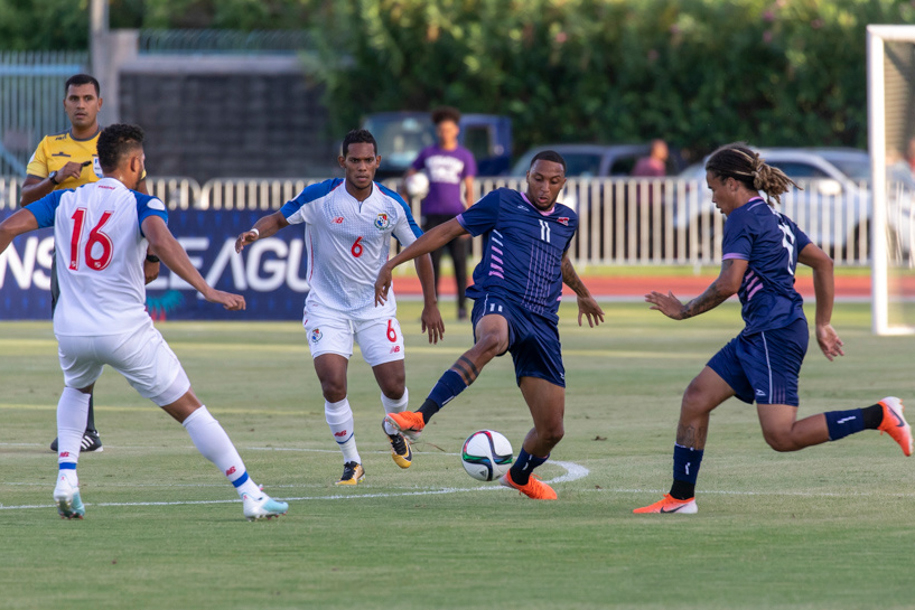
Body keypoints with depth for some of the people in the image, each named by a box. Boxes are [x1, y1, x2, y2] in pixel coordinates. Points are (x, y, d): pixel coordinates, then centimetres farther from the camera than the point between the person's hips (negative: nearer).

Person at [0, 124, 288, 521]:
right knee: (188, 409, 5)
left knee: (77, 389, 36)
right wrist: (206, 290, -32)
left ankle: (66, 476, 15)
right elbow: (160, 239, -26)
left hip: (71, 331, 4)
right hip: (126, 331, -4)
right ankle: (250, 495, 4)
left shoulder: (65, 200, 8)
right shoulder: (140, 205, -5)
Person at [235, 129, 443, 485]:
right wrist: (255, 233, -26)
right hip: (327, 306, -2)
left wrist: (430, 305, 4)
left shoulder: (391, 205, -8)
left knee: (394, 386, -1)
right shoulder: (319, 198, -13)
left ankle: (395, 431, 36)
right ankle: (352, 462, 3)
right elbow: (279, 219, -2)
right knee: (333, 385, -16)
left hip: (376, 306, 2)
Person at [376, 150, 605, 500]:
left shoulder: (567, 220, 20)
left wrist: (582, 293, 60)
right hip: (499, 302, -5)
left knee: (551, 430, 1)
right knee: (493, 339, -46)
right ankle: (420, 417, -53)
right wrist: (393, 263, 4)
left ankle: (520, 475, 37)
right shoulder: (503, 203, 6)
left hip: (542, 323, 5)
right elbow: (449, 230, 8)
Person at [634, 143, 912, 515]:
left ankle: (879, 416, -14)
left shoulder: (744, 218, -8)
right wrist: (823, 325, 26)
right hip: (758, 335, 10)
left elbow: (729, 283, -17)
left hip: (775, 331, -10)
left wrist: (685, 311, -4)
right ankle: (680, 497, 11)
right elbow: (823, 262, 24)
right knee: (696, 397, 8)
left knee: (782, 436, -14)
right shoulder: (775, 219, 20)